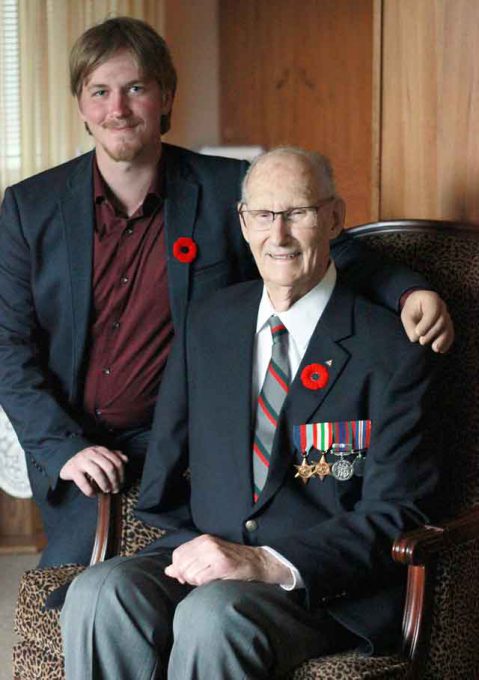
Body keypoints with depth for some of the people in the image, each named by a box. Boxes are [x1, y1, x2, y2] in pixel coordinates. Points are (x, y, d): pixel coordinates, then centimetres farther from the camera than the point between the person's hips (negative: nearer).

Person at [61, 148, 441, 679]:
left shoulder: (392, 350, -3)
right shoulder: (207, 324, 13)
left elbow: (394, 514, -9)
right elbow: (162, 482, 16)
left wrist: (270, 564, -22)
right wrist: (195, 550, -5)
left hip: (324, 585, -4)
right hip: (206, 555, 4)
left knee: (212, 616, -36)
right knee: (98, 595, -28)